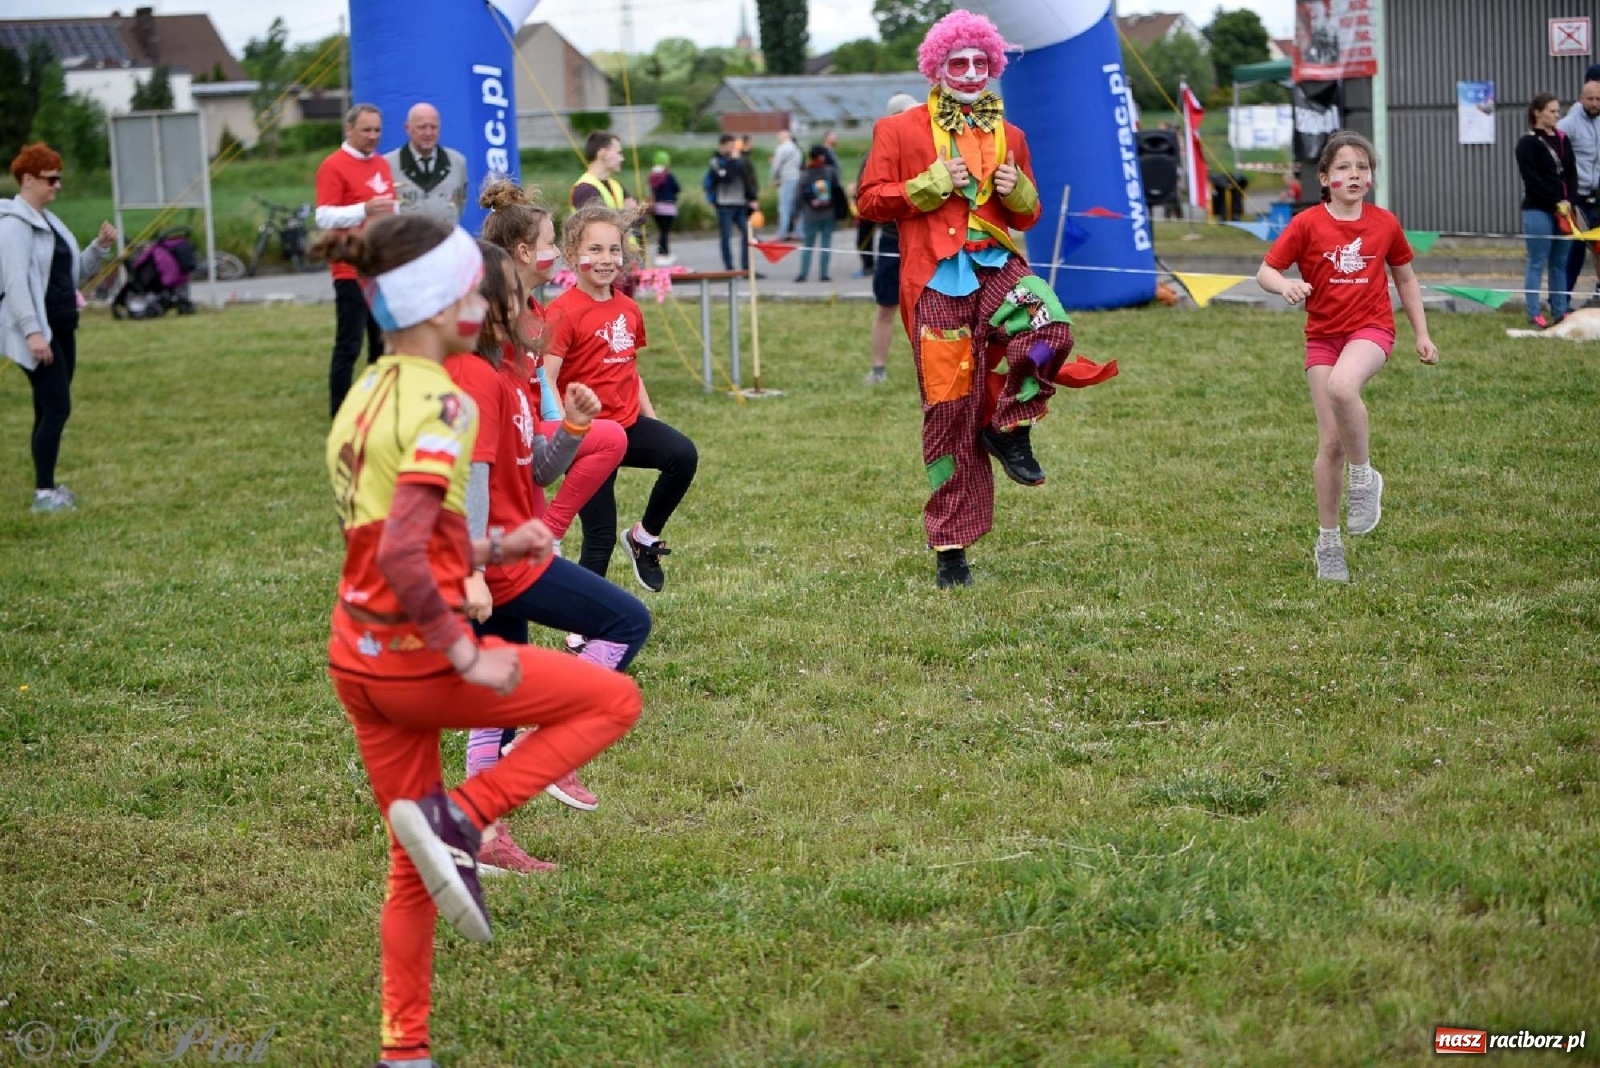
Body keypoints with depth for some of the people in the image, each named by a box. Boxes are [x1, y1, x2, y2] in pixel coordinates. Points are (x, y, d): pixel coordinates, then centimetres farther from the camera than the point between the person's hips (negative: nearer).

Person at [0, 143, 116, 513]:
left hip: (61, 330, 9)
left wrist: (100, 247, 5)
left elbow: (75, 274, 22)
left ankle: (48, 486, 17)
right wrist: (32, 331, -29)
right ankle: (43, 492, -8)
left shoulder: (49, 221, 16)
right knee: (57, 408, -12)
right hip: (36, 333, -9)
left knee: (50, 410, 11)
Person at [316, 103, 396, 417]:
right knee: (349, 345, -5)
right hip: (352, 270, -7)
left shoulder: (382, 164, 14)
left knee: (384, 342, 11)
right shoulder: (333, 166, -8)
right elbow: (324, 217, -17)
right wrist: (364, 209, -27)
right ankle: (340, 414, 0)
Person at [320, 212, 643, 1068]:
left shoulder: (366, 394, 9)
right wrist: (465, 654, -22)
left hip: (357, 658, 9)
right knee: (613, 699, 6)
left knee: (413, 866, 18)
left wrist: (492, 548, 8)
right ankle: (457, 817, -5)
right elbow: (401, 558, -29)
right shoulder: (438, 403, -18)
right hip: (416, 658, -9)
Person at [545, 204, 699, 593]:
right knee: (600, 536, -2)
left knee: (682, 455, -21)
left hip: (629, 423, 6)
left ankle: (646, 536, 1)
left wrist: (652, 420, 14)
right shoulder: (563, 312, -13)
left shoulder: (628, 309, 8)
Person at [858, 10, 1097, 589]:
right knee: (949, 411, -2)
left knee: (1050, 331, -31)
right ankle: (951, 548, 9)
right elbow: (870, 201, 0)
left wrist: (1017, 190, -1)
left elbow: (1028, 216, 22)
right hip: (936, 281, -2)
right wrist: (933, 185, -11)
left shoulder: (1008, 135, 16)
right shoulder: (899, 130, 5)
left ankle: (1007, 427, -3)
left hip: (996, 265, 3)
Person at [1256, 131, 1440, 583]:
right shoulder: (1307, 224, -4)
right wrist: (1285, 285, -25)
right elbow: (1265, 271, -3)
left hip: (1371, 329, -1)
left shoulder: (1384, 223, 2)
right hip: (1322, 336, 1)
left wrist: (1421, 334, 12)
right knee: (1330, 443, -2)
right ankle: (1328, 540, 13)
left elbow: (1405, 278, 15)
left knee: (1342, 385, -35)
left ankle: (1364, 477, -12)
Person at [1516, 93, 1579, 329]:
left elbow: (1571, 174, 10)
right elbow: (1533, 180, -12)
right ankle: (1534, 314, 2)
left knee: (1560, 263, 8)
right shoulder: (1528, 143, -5)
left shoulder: (1563, 140, 13)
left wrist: (1568, 201, -6)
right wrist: (1556, 203, -14)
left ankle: (1560, 312, 13)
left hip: (1563, 209, 6)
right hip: (1538, 211, -6)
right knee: (1537, 263, -3)